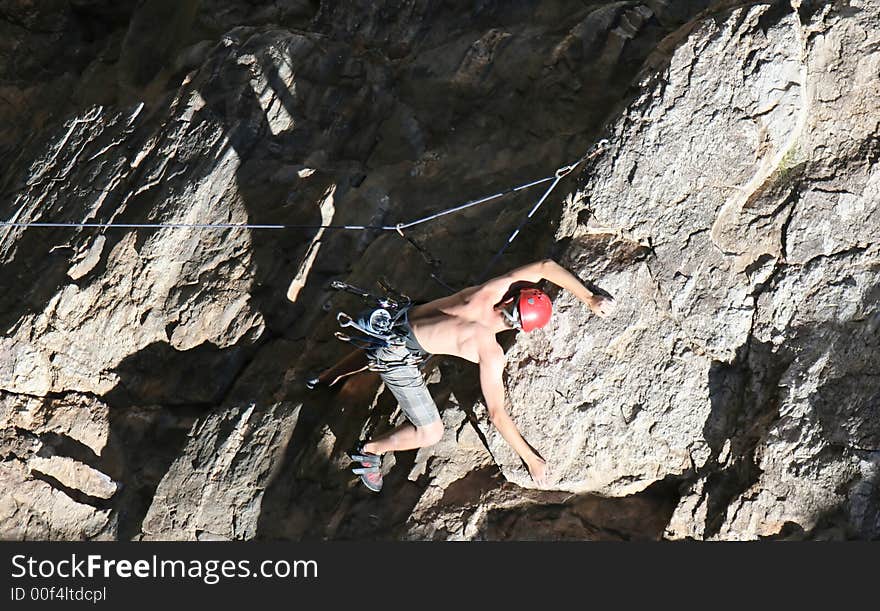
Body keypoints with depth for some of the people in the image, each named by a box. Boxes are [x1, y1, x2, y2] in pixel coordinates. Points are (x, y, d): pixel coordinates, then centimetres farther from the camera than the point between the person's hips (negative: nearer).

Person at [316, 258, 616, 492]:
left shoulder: (489, 291, -16)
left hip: (396, 319, 8)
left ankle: (326, 377, 65)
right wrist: (531, 459, -13)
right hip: (398, 357, -7)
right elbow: (497, 414, -22)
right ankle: (369, 450, 19)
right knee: (430, 433, -1)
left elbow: (545, 266, -8)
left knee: (374, 353, 43)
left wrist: (589, 299, -9)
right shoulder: (491, 354, -27)